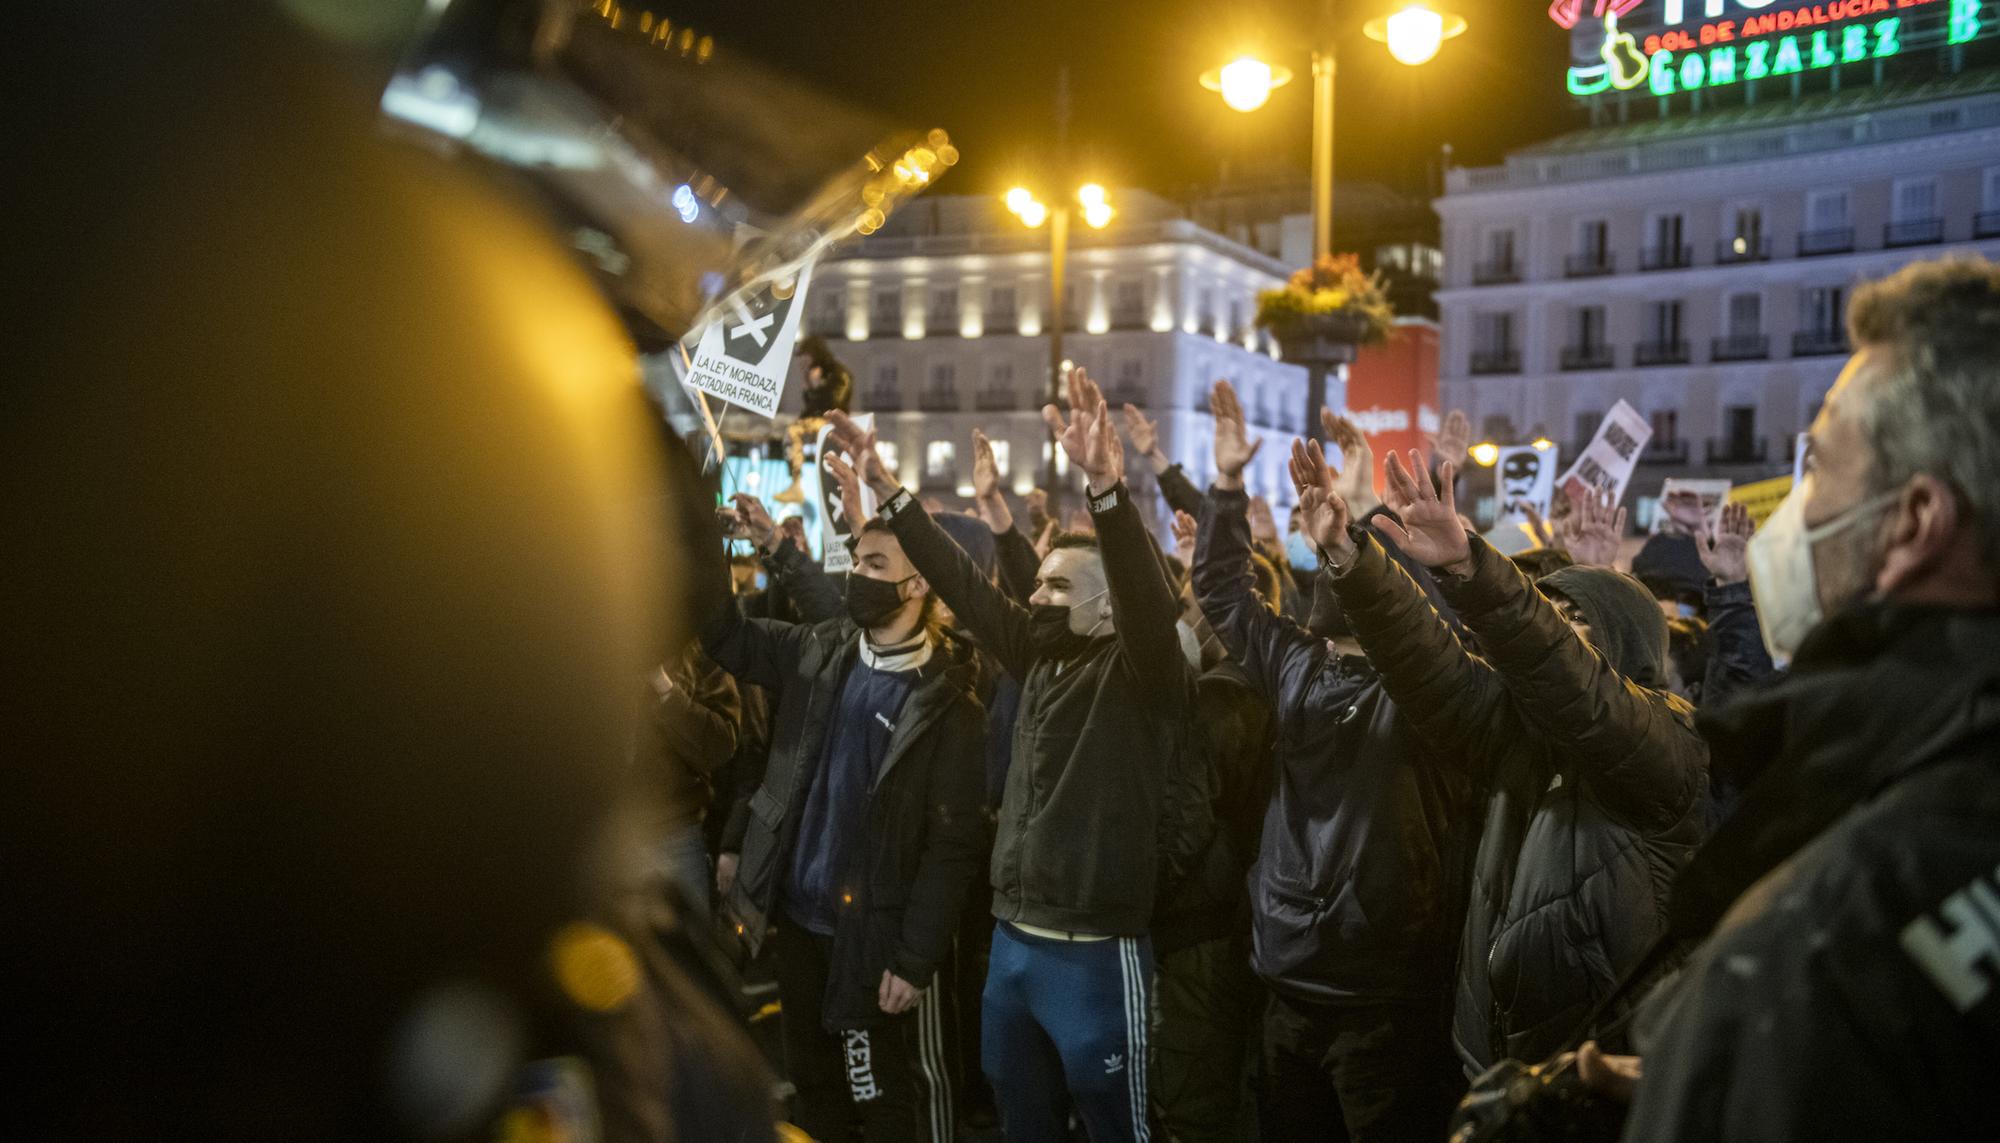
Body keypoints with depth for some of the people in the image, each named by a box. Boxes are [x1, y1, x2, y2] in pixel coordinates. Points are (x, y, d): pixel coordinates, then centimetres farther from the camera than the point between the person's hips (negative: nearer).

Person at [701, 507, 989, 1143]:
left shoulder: (946, 702, -13)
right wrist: (703, 543, -5)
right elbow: (725, 636, 9)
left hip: (876, 934, -5)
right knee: (813, 1080, 21)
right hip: (797, 916, 5)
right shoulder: (818, 653, 2)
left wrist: (916, 956, -17)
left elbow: (954, 843, -14)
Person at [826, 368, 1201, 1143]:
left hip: (1095, 955, -7)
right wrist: (887, 492, 9)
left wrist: (1106, 487, -44)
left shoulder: (1143, 674, -10)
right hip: (1011, 941, 7)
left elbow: (1145, 592, -29)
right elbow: (961, 584, 11)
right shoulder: (1041, 660, 8)